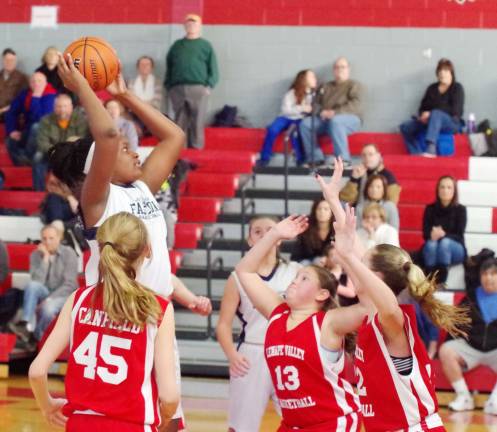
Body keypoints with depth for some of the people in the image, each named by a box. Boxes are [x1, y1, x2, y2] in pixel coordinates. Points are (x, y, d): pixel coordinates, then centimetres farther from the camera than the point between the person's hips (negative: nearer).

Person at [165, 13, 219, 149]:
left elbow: (213, 70, 6)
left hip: (198, 89, -2)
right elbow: (168, 69, 20)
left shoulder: (206, 46, 12)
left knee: (197, 123, -6)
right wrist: (168, 86, 8)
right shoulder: (177, 45, 20)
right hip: (177, 89, 2)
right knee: (180, 123, 1)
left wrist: (209, 86, -7)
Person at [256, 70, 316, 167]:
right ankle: (265, 158, -20)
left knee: (294, 132, -35)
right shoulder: (291, 93, -5)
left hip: (299, 119, 0)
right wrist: (302, 108, -23)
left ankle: (301, 159, -25)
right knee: (272, 129, -28)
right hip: (286, 117, 0)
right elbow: (285, 109, -13)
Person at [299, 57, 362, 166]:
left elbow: (355, 105, -7)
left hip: (350, 119, -5)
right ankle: (316, 158, -21)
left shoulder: (354, 85, 10)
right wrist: (322, 111, -10)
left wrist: (335, 112, -21)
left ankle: (343, 160, -42)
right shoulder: (327, 86, 25)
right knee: (305, 123, -19)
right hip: (326, 119, 5)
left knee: (335, 121, -40)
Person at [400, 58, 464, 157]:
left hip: (451, 123, -6)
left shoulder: (457, 88, 2)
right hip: (430, 121, 6)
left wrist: (430, 114, -17)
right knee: (405, 127, -15)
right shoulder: (432, 88, 15)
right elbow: (423, 108, 14)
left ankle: (431, 149, -54)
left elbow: (455, 111, -10)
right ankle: (417, 155, -31)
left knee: (435, 114, -39)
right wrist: (423, 115, -13)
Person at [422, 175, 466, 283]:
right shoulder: (430, 209, 1)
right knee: (431, 244, -33)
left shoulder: (460, 209, -5)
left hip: (455, 249, -1)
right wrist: (432, 234, -31)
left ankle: (441, 282, -40)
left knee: (445, 242, -35)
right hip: (432, 249, 1)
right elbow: (425, 233, -5)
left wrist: (444, 235, -33)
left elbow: (459, 236, -11)